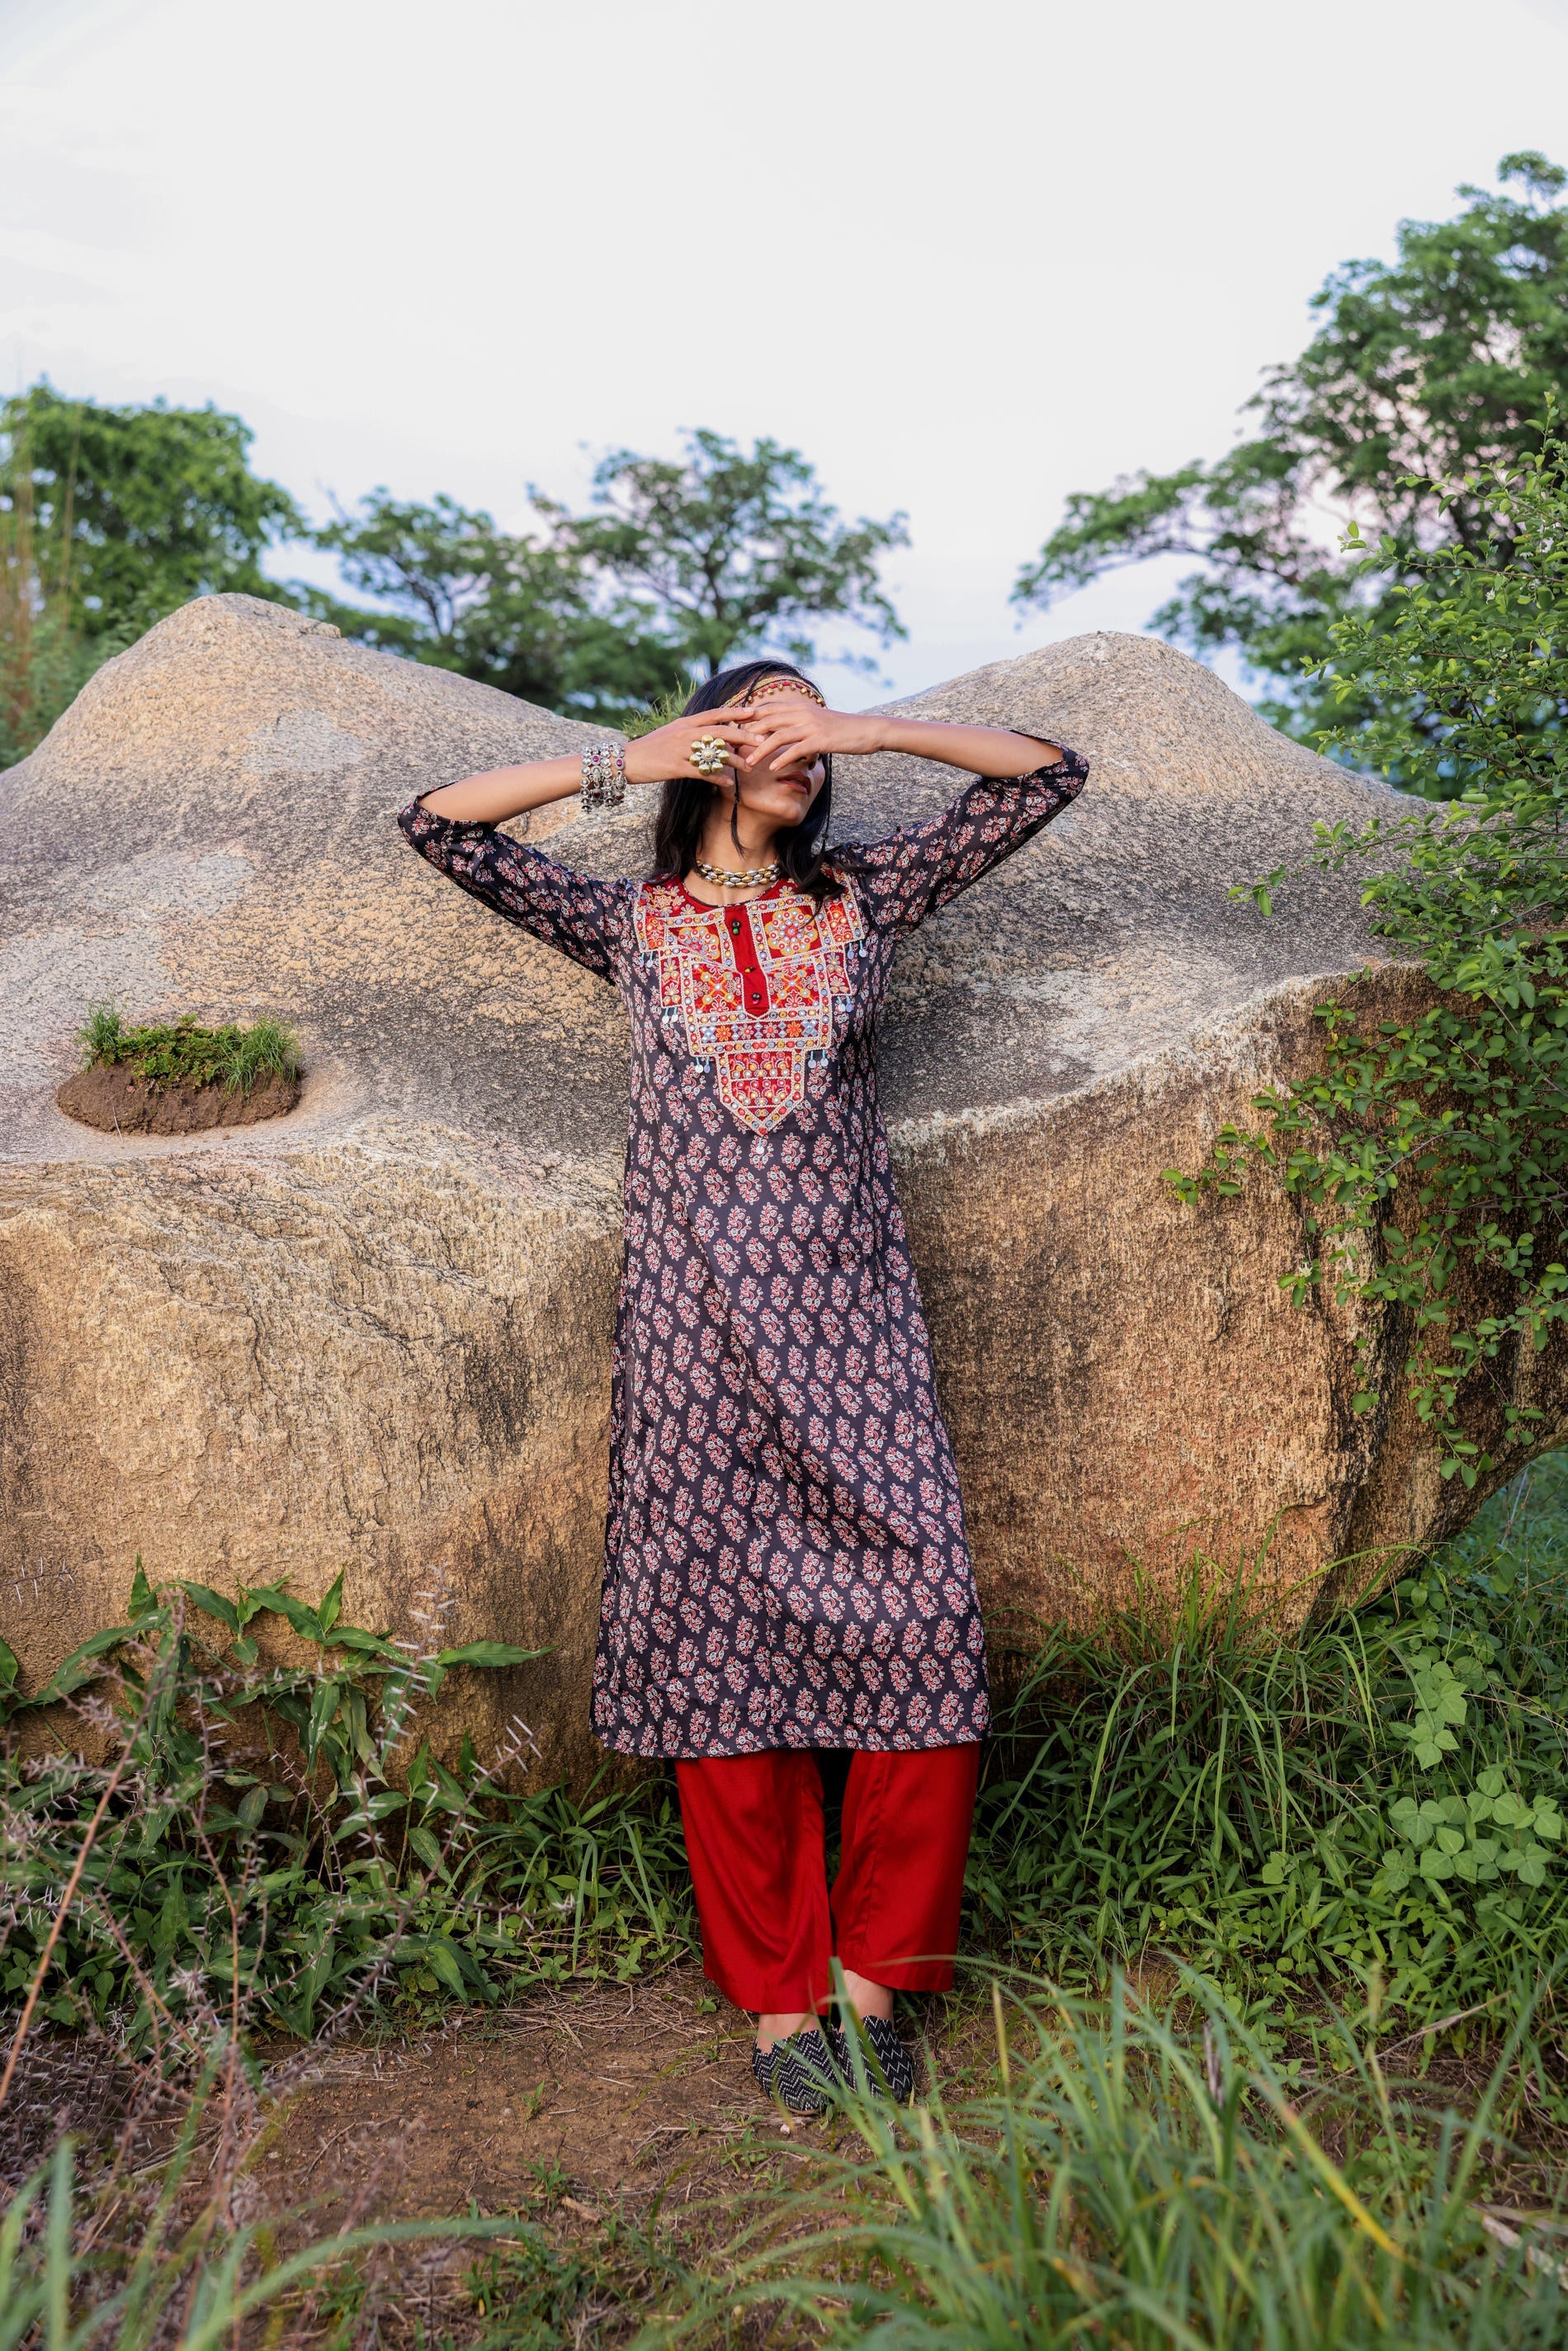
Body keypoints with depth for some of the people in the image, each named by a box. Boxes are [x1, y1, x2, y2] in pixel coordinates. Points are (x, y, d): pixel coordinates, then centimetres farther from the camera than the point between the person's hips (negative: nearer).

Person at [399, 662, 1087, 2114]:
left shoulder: (862, 903, 14)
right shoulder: (631, 925, 13)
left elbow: (1048, 774, 14)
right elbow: (440, 824, 10)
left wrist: (858, 730, 6)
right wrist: (628, 761, 6)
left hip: (848, 1314, 1)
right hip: (696, 1325, -1)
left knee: (921, 1626, -7)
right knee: (724, 1642, 0)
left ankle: (875, 1975, 11)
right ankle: (779, 2002, 14)